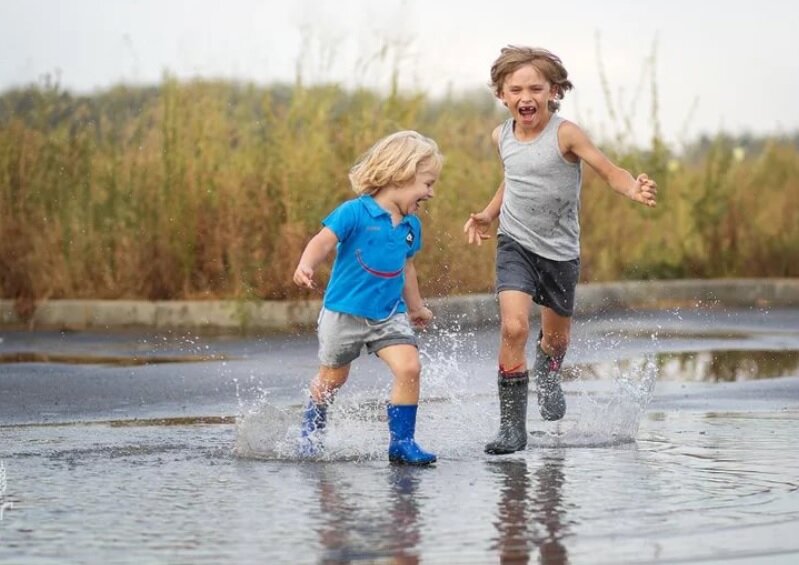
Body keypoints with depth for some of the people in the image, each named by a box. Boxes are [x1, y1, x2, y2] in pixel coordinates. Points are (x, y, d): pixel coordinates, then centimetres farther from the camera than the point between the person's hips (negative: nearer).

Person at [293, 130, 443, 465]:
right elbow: (323, 241, -21)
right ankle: (311, 429, 41)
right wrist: (306, 266, -41)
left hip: (389, 315, 4)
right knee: (332, 378, 14)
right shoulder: (355, 212, -16)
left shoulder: (411, 225, 4)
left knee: (409, 368, -16)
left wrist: (416, 307, 29)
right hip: (345, 311, -4)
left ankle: (401, 441, -5)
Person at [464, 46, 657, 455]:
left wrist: (635, 190, -39)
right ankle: (512, 424, -12)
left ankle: (547, 375, 55)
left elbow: (609, 171, -19)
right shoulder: (502, 136, -1)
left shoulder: (564, 134, -15)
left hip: (560, 250, -1)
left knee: (556, 335, 17)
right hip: (516, 244, 1)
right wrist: (487, 215, 10)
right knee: (514, 326, -21)